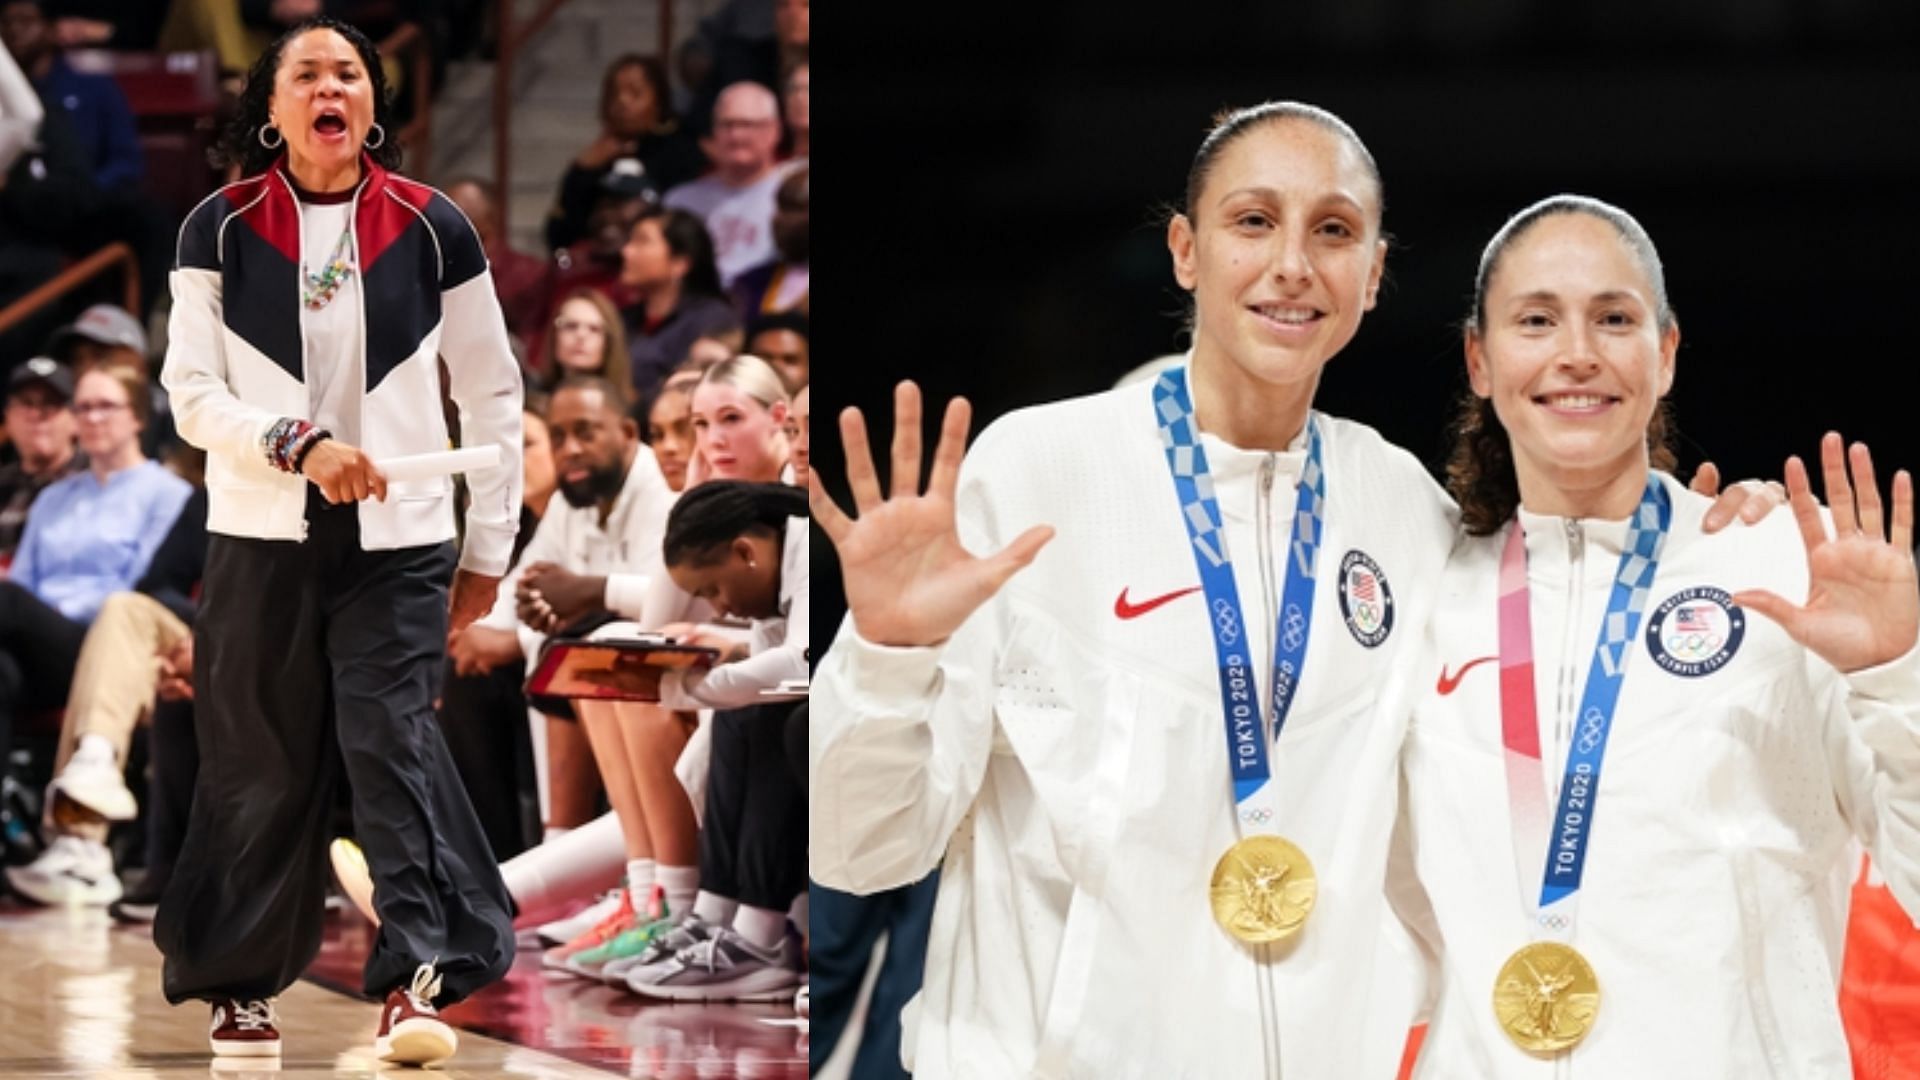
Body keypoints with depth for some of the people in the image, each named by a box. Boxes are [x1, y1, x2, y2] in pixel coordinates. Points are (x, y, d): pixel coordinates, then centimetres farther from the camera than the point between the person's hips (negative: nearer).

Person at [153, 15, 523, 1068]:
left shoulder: (432, 229, 2)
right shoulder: (220, 230, 1)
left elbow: (492, 395, 8)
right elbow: (194, 393, -2)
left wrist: (489, 546, 8)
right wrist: (300, 446, -19)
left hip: (397, 543, -1)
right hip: (261, 541, 1)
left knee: (391, 739, -14)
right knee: (261, 770, 4)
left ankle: (419, 975, -19)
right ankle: (241, 982, 17)